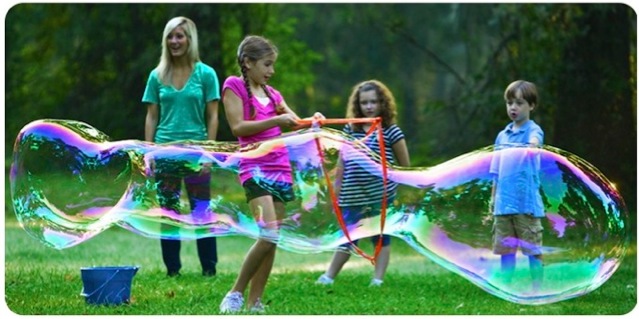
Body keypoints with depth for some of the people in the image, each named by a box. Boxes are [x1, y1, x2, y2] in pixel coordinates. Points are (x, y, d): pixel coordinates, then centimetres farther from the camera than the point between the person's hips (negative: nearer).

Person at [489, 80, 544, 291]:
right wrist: (493, 198, 18)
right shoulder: (502, 136, 14)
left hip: (526, 203, -6)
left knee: (532, 250, -2)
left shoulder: (532, 131, -4)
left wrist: (533, 146, -52)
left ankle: (537, 289, 4)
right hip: (504, 203, 6)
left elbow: (535, 141, -30)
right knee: (505, 250, 10)